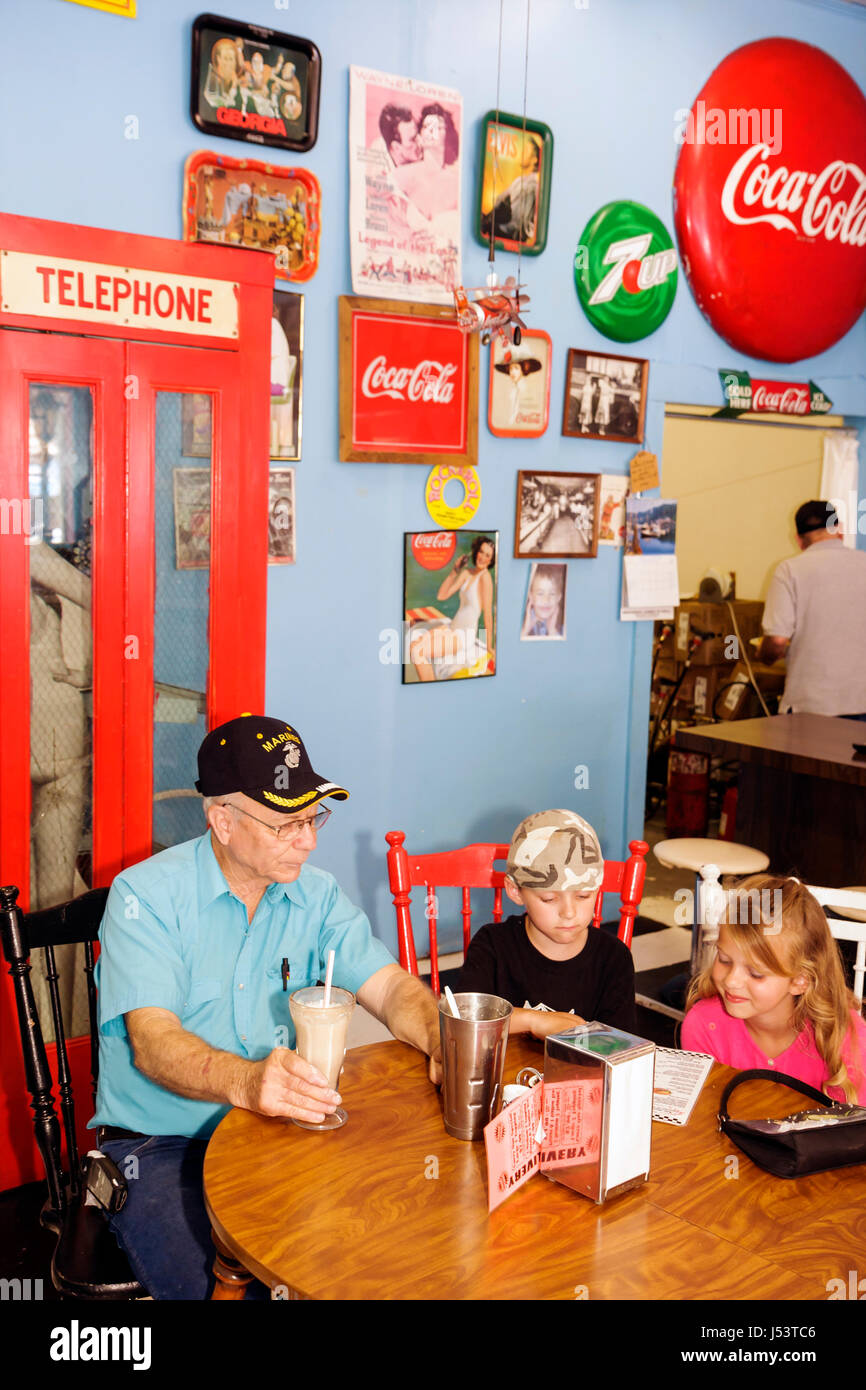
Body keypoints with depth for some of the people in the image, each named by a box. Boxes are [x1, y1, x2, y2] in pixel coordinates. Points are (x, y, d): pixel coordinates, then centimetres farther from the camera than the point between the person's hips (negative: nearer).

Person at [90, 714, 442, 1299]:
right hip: (159, 1142, -4)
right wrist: (246, 1081, -43)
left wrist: (443, 1042, -24)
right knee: (206, 1282, -29)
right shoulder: (147, 895, -12)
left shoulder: (317, 895, 3)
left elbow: (393, 988, -1)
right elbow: (153, 1042, -23)